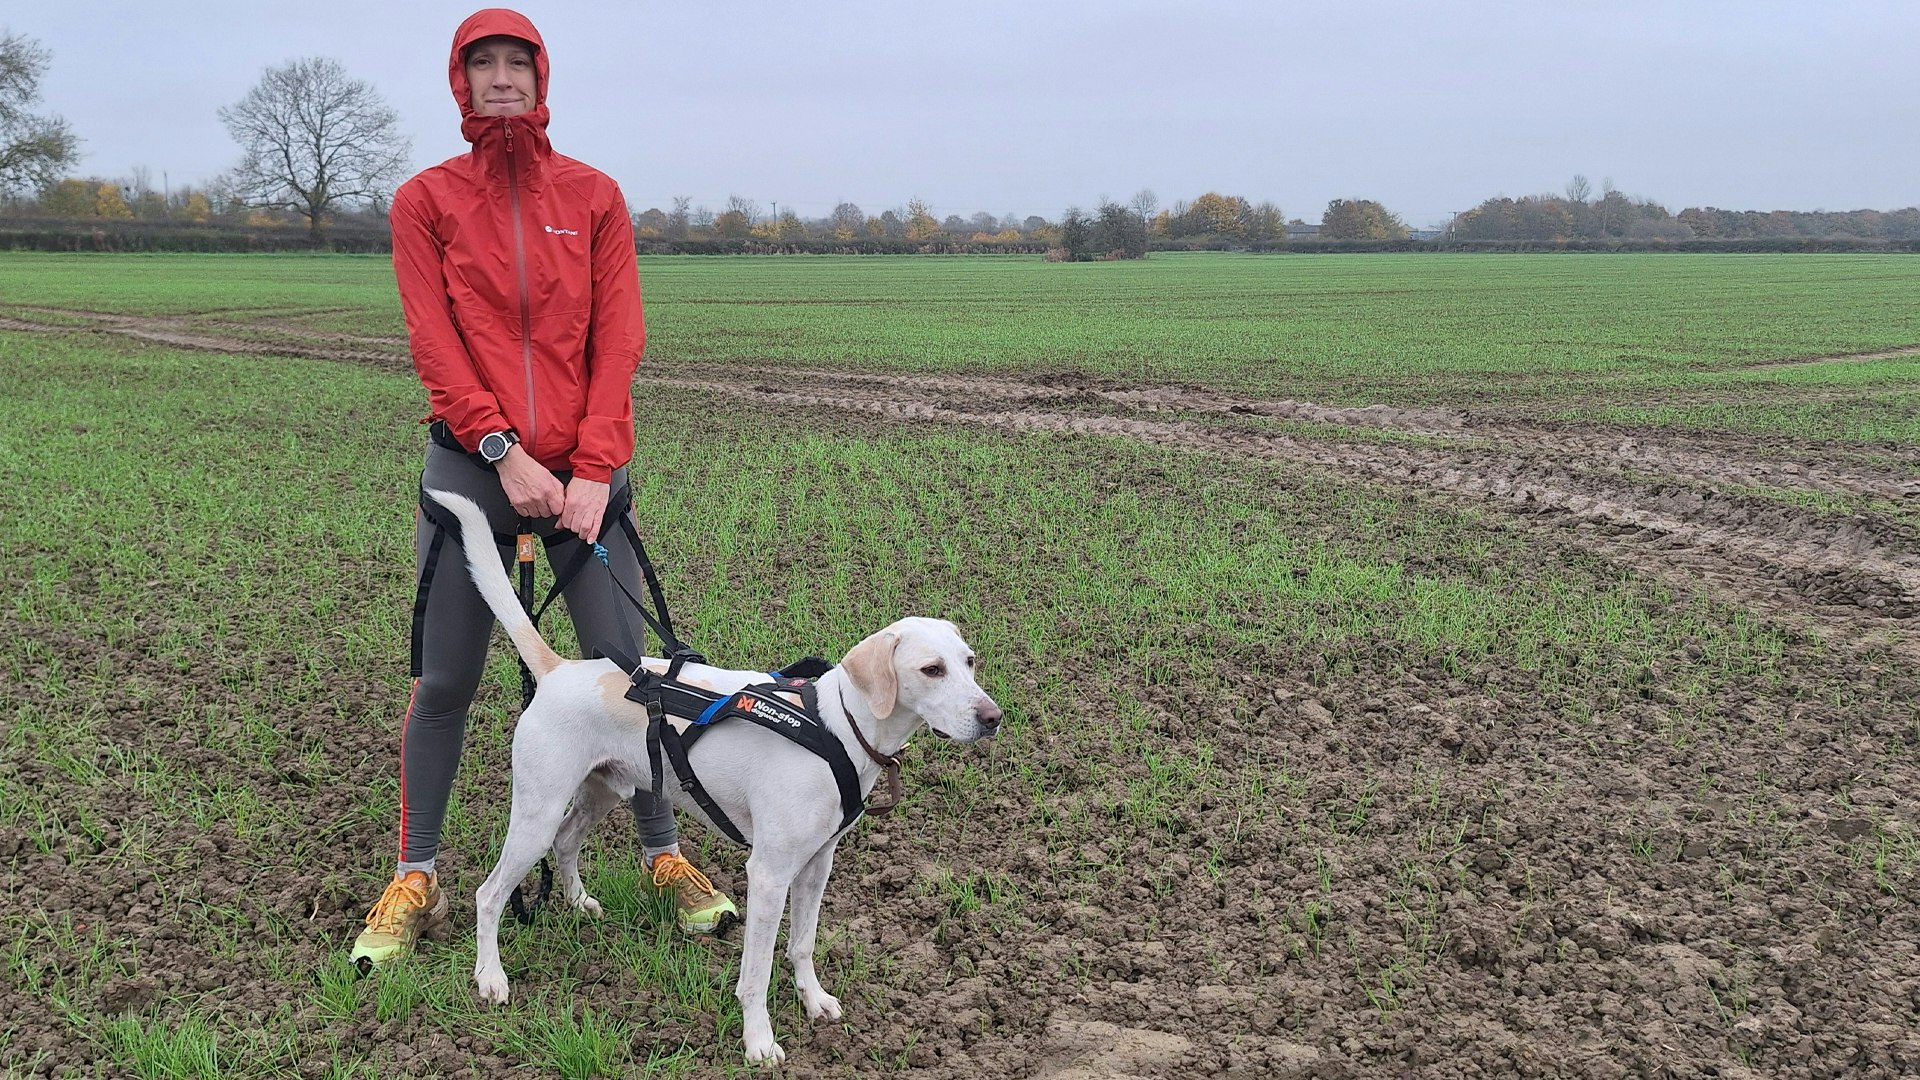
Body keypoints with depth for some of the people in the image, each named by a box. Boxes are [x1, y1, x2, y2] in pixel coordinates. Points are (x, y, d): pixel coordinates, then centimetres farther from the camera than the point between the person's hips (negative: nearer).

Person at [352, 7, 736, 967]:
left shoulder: (593, 196, 7)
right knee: (443, 682, 4)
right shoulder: (425, 200, 4)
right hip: (471, 462, 0)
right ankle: (415, 879, 16)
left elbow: (618, 340, 1)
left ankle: (666, 857, 14)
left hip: (584, 467, 1)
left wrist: (593, 471, -10)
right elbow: (435, 342, -4)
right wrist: (505, 452, -15)